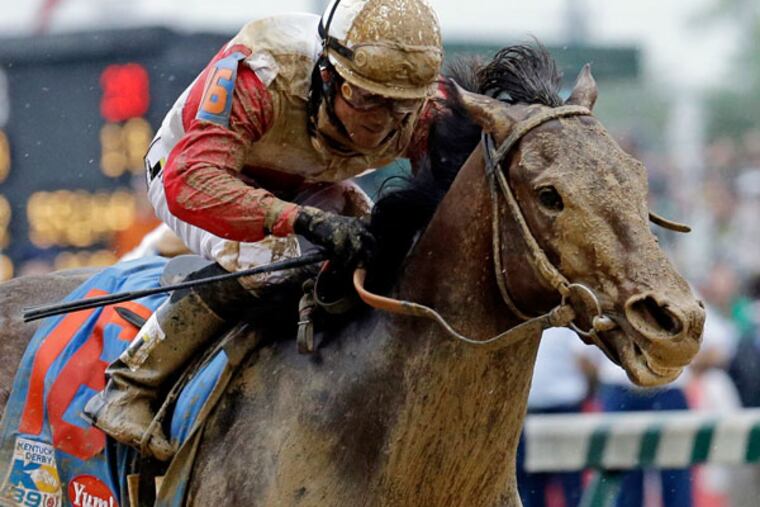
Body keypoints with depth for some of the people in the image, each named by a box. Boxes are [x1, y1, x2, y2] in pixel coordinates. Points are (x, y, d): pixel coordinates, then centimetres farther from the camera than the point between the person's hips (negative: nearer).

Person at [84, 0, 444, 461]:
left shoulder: (423, 111, -27)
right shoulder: (261, 74, -42)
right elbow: (188, 184, -52)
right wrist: (304, 220, -66)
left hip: (306, 188, 6)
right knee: (271, 259, -34)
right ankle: (129, 389, -23)